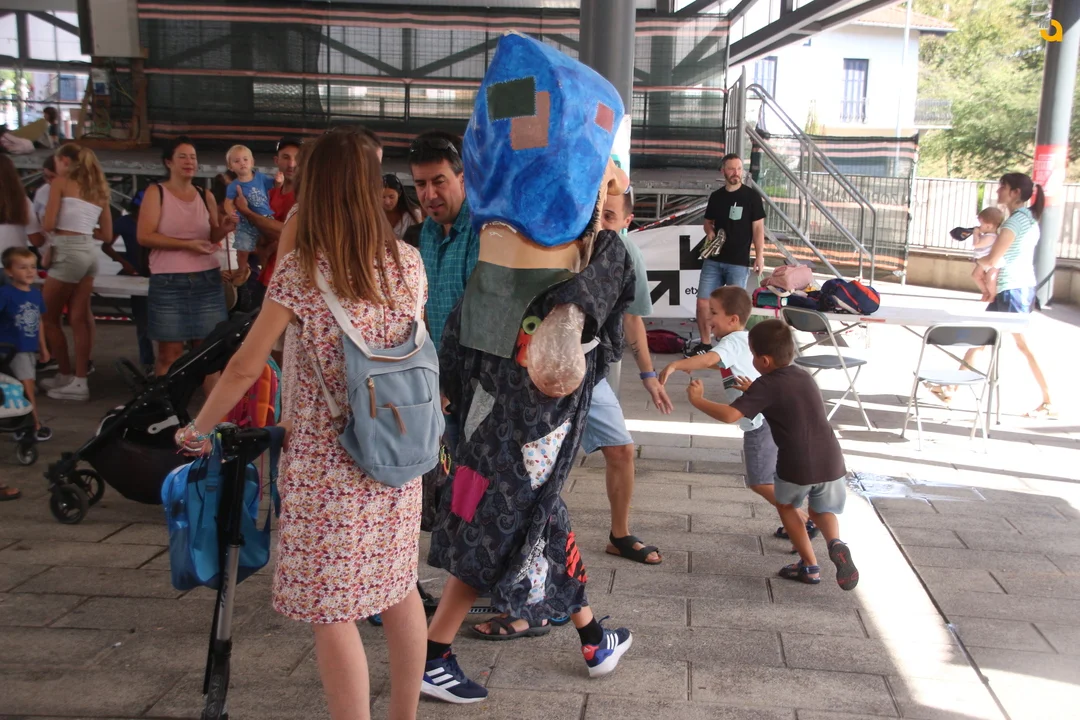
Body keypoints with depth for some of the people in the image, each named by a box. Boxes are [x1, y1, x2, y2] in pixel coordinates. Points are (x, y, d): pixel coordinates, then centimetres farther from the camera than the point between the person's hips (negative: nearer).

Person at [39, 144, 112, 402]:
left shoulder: (61, 183, -1)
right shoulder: (98, 189, 17)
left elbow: (48, 224, -7)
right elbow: (107, 235, 16)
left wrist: (46, 225, 14)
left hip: (68, 251, -7)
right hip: (90, 252, 7)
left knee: (49, 317, 8)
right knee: (79, 317, 6)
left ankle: (67, 376, 14)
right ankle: (79, 381, 6)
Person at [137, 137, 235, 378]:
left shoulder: (206, 195, 12)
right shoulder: (156, 192, 1)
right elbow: (145, 236, -9)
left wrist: (224, 229, -6)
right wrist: (187, 244, -17)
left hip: (208, 280, 3)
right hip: (168, 283, -3)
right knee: (170, 353, -1)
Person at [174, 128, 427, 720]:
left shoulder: (299, 271, -11)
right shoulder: (406, 260, 1)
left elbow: (245, 368, -7)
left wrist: (198, 429, 7)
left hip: (325, 461, -5)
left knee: (331, 609, 5)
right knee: (398, 586, 19)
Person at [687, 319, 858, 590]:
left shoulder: (766, 386, -5)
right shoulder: (804, 376, 17)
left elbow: (729, 415, -17)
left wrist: (698, 400, -4)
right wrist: (754, 392, 31)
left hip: (797, 467, -5)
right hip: (832, 462, 5)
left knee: (785, 505, 26)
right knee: (822, 511, 29)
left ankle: (809, 566, 24)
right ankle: (835, 543, -3)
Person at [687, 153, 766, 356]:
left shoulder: (751, 196, -3)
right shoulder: (716, 197, 8)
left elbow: (758, 228, -4)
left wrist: (759, 256, -9)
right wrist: (709, 232, -1)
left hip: (739, 262, -4)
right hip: (713, 260, 4)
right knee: (703, 302, 2)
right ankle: (705, 344, 16)